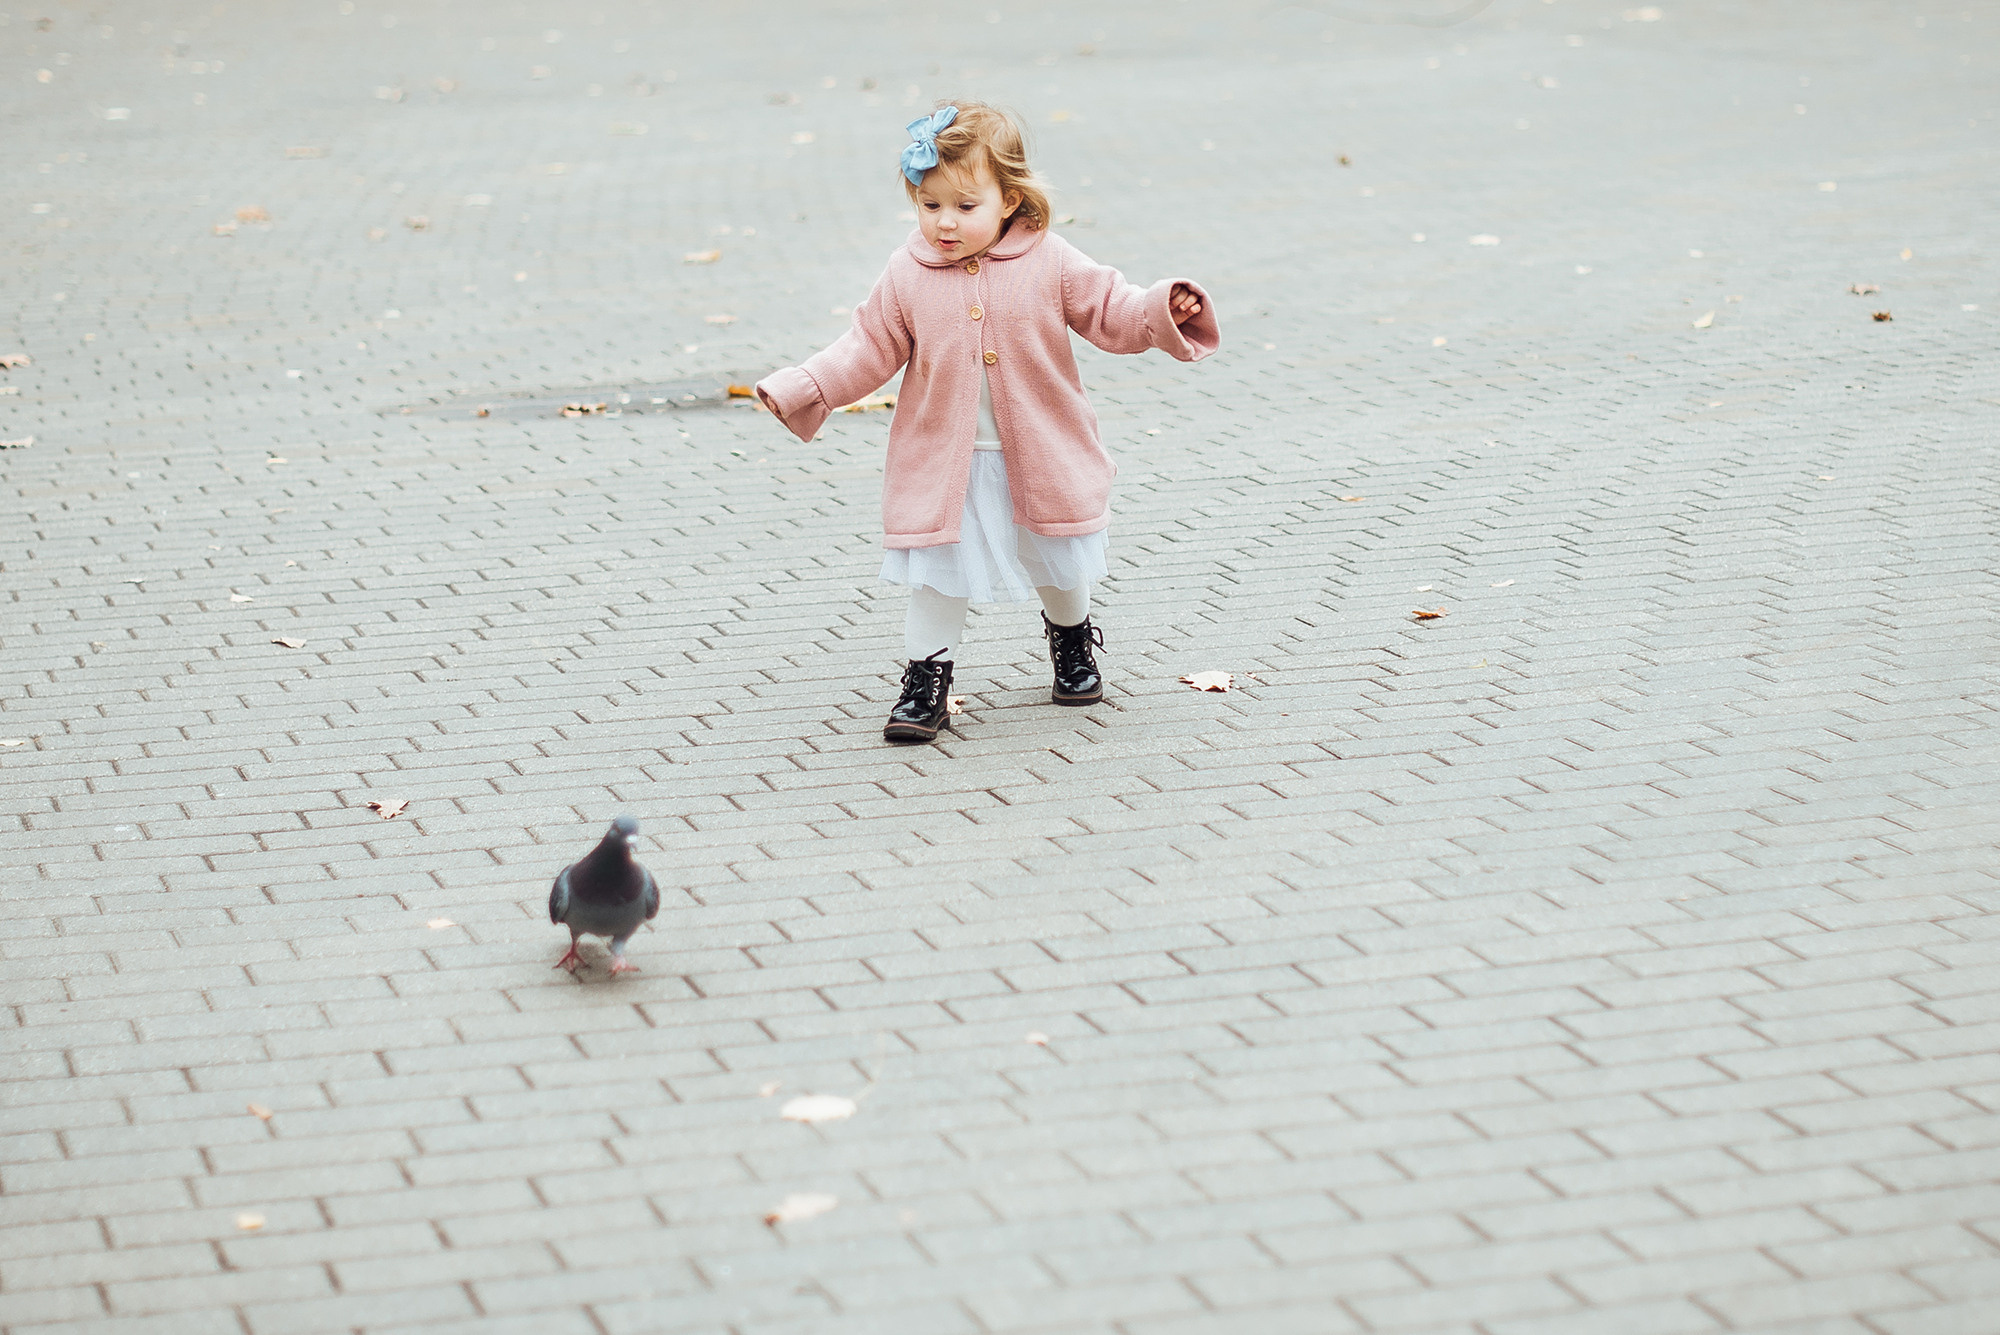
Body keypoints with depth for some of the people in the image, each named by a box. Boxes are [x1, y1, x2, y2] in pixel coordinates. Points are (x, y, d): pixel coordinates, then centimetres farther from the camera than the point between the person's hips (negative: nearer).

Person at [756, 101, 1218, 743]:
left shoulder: (1049, 263, -9)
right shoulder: (906, 277, -6)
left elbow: (1110, 310, -6)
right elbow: (869, 350, -1)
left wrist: (1162, 311, -24)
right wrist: (802, 388, -10)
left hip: (1041, 458, 0)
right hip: (942, 463, 0)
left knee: (1058, 560, 18)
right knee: (937, 572, -1)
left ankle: (1072, 642, 45)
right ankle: (926, 679, 10)